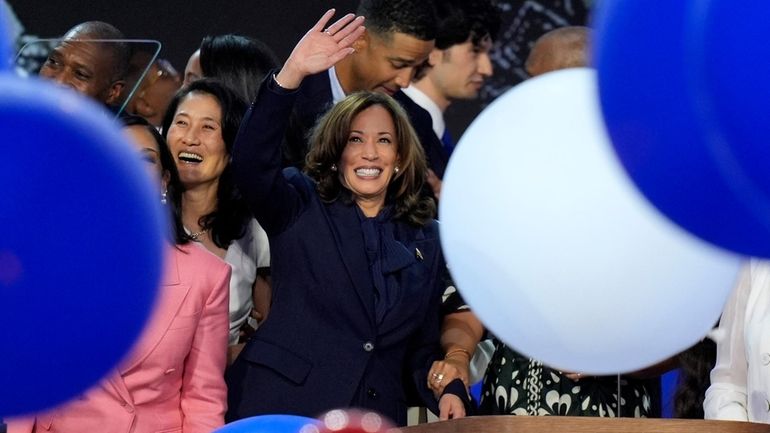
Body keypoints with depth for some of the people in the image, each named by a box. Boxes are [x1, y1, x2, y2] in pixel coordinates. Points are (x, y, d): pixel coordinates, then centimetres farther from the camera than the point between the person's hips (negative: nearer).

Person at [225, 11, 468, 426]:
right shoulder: (300, 209, 4)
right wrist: (293, 73, -26)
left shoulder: (425, 240, 14)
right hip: (280, 411, -3)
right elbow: (251, 161, -16)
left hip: (377, 416, 4)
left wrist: (447, 393, -3)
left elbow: (423, 345, 17)